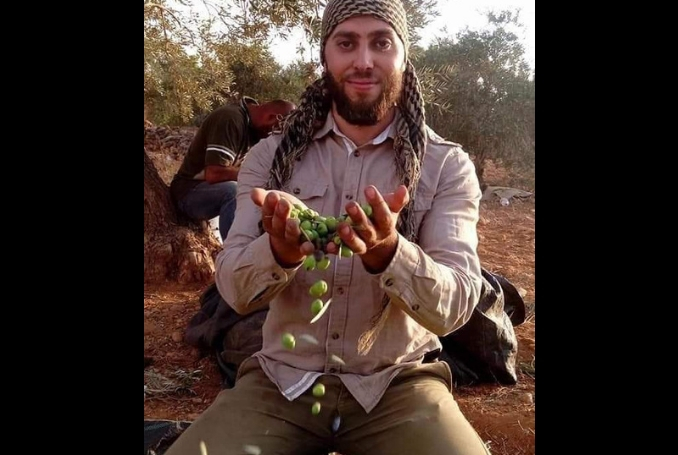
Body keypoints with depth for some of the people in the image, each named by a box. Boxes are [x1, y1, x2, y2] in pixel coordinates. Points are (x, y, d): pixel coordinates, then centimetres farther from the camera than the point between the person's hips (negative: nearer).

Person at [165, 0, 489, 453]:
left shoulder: (447, 166, -3)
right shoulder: (271, 155, 0)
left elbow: (457, 303, -13)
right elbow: (233, 289, -6)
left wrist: (388, 253, -33)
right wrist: (279, 252, -29)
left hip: (397, 385, 0)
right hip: (280, 380, 1)